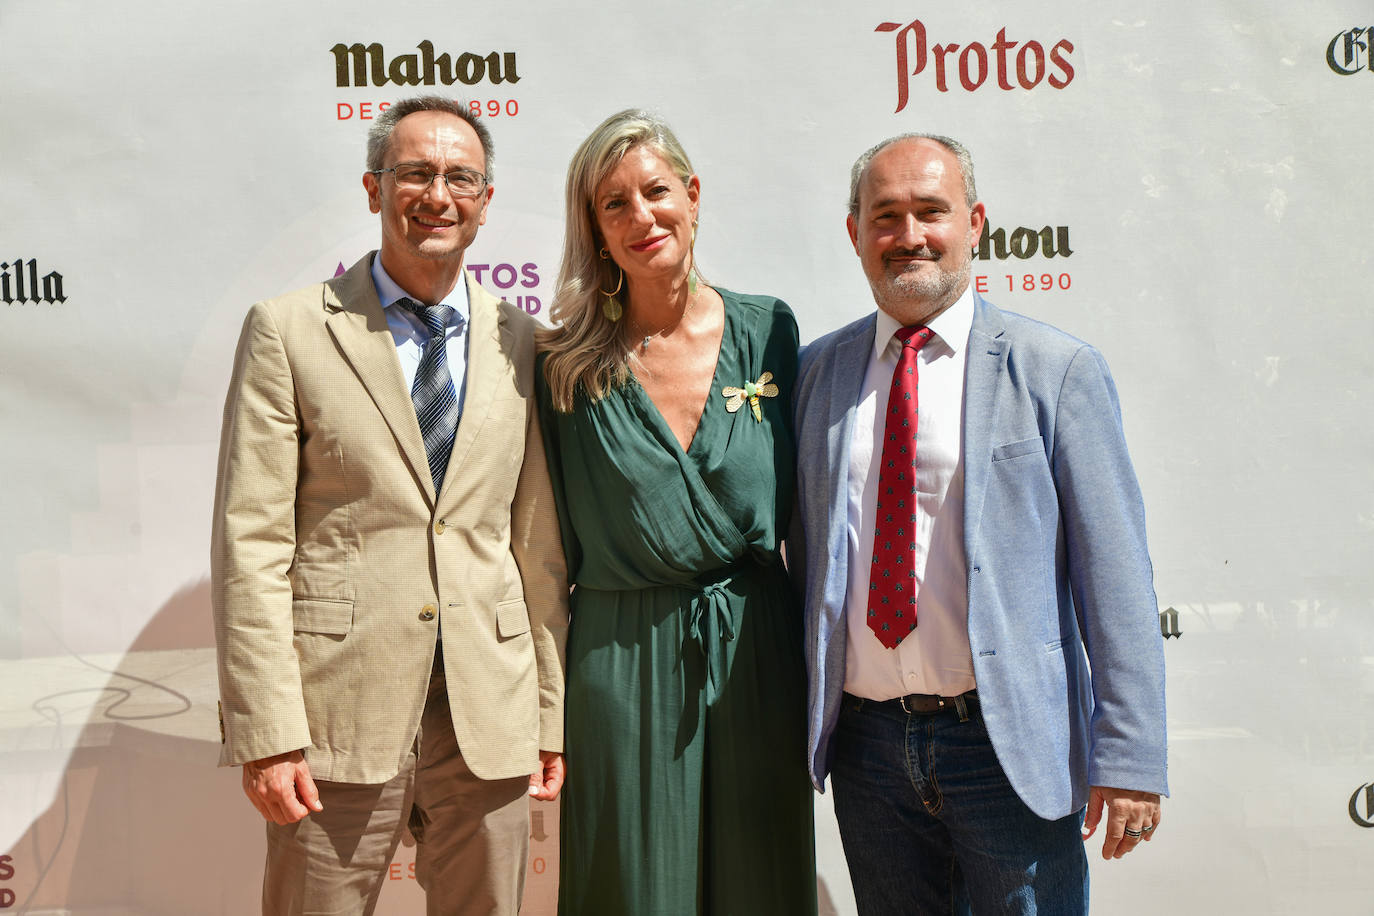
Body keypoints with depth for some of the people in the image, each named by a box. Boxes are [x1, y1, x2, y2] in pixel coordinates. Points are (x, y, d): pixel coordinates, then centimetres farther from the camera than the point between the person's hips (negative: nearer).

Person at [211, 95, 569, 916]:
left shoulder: (522, 343, 7)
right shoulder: (288, 332, -1)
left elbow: (539, 542, 8)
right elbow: (250, 542, -5)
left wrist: (552, 716, 6)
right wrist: (266, 733, -10)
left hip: (489, 719, 3)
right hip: (338, 717, -2)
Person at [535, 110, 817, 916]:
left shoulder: (768, 330, 1)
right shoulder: (569, 364, -3)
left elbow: (802, 499, 7)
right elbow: (553, 537, 1)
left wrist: (819, 656, 5)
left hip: (759, 653, 2)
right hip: (623, 663, -1)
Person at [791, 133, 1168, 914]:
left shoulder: (1056, 370, -3)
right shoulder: (816, 372, 6)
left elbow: (1115, 573, -6)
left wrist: (1128, 756, -9)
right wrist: (797, 715, 8)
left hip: (1011, 744, -3)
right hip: (865, 742, 3)